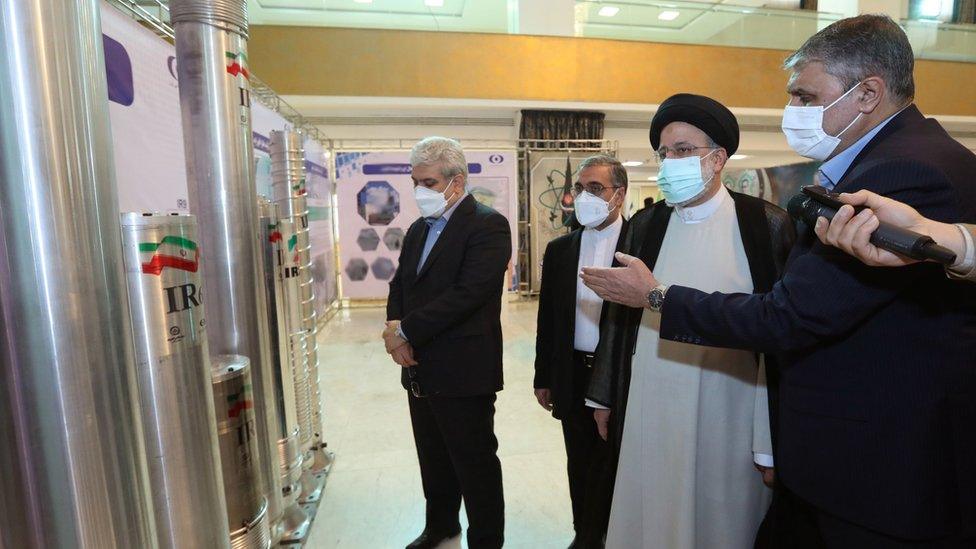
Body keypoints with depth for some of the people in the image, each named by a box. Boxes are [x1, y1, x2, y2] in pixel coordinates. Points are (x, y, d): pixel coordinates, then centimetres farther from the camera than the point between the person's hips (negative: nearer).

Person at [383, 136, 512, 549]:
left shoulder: (488, 225, -13)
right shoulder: (418, 229, 13)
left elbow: (467, 293, -24)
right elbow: (399, 288, 12)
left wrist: (406, 331, -19)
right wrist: (396, 333, -8)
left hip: (463, 372, -7)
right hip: (420, 371, 8)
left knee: (475, 465, 8)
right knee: (433, 459, 23)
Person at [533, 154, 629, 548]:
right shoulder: (560, 249, 5)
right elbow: (547, 318, 8)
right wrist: (543, 378, 9)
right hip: (573, 375, 4)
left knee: (613, 465, 12)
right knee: (580, 464, 17)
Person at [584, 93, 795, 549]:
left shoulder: (768, 225, -5)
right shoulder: (644, 225, 4)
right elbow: (620, 315, 8)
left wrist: (774, 440, -5)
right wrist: (605, 398, 12)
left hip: (729, 413, -2)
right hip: (650, 409, 3)